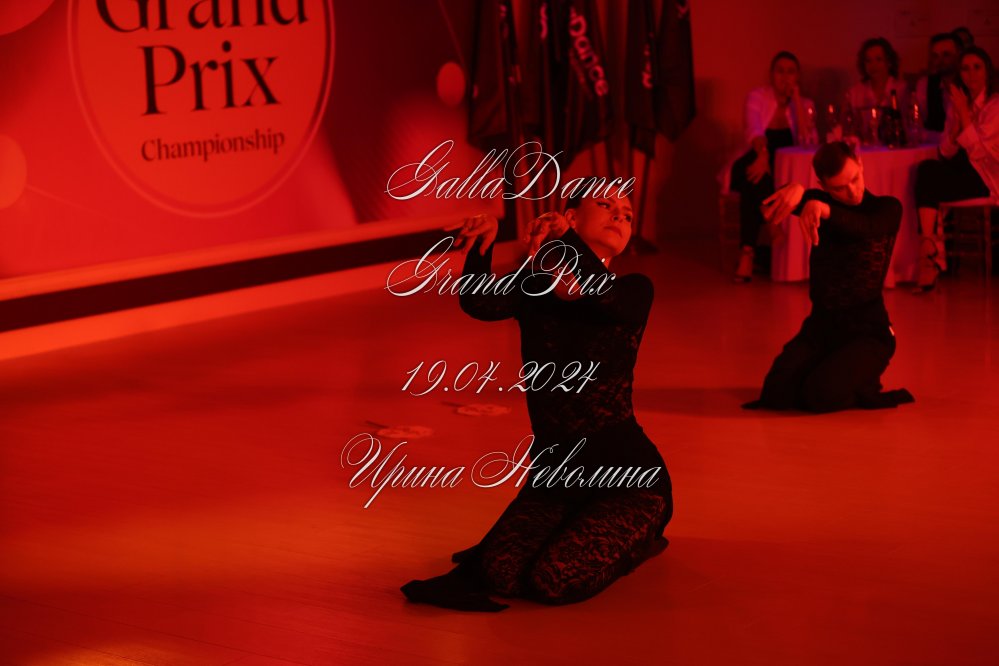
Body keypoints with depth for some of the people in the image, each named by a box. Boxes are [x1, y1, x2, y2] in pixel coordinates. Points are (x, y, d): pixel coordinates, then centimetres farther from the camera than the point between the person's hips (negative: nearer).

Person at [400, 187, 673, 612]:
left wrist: (566, 240, -45)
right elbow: (478, 303, -19)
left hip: (626, 477, -3)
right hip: (553, 473, 3)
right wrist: (483, 243, -37)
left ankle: (636, 540, 8)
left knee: (554, 582, -22)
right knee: (501, 574, -20)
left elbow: (602, 297, -30)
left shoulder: (633, 292, -4)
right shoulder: (534, 289, 3)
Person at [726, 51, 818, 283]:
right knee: (753, 178, -38)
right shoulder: (756, 97, 1)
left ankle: (747, 251, -33)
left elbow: (808, 140, -12)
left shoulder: (804, 104, 7)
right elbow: (754, 132, -20)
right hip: (758, 162, -1)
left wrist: (795, 97, -10)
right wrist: (763, 154, -43)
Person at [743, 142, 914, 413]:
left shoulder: (887, 209, -5)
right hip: (821, 323, 5)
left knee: (819, 396, -28)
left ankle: (865, 387, 6)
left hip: (868, 331, -5)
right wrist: (794, 191, -42)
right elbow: (770, 203, -16)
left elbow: (863, 228, -30)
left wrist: (824, 209, -51)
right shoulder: (819, 202, 5)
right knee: (777, 393, -16)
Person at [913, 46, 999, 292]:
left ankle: (931, 252, -16)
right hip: (962, 172, 6)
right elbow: (946, 152, 4)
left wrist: (964, 112, -19)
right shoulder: (957, 104, 13)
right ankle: (932, 253, -29)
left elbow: (978, 149, -17)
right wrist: (957, 120, -11)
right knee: (926, 168, -26)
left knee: (928, 179, -26)